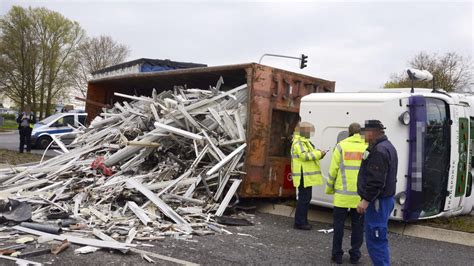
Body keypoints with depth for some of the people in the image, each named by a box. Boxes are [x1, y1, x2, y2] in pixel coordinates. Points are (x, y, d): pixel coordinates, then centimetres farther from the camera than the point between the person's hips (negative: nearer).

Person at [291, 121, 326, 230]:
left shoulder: (304, 141, 21)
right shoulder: (298, 142, -14)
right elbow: (305, 156, -24)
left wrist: (318, 154, 6)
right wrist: (319, 154, -17)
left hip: (307, 176, 11)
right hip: (303, 176, -11)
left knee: (305, 198, 15)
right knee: (304, 199, -8)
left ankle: (302, 221, 23)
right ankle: (299, 222, -2)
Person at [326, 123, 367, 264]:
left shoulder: (341, 146, -3)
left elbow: (333, 170, -3)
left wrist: (329, 189, 9)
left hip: (342, 194, -1)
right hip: (361, 195, 1)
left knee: (339, 224, 9)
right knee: (358, 225, 12)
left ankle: (337, 254, 15)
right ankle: (355, 255, 18)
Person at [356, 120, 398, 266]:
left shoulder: (379, 150, -19)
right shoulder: (386, 146, 16)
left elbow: (376, 180, -26)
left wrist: (366, 199, -22)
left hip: (377, 201, -11)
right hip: (384, 198, 11)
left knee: (375, 239, -6)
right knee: (378, 238, 19)